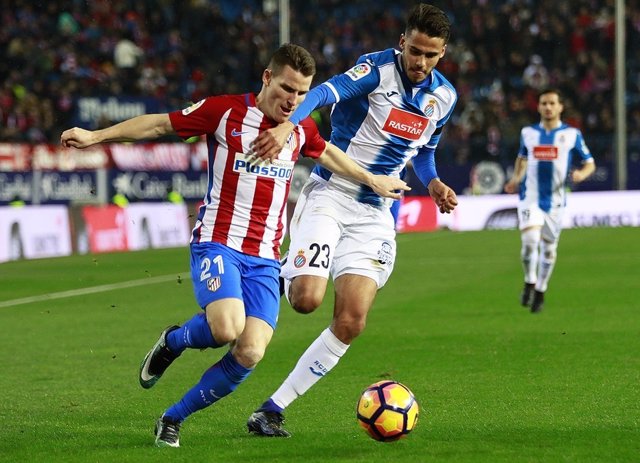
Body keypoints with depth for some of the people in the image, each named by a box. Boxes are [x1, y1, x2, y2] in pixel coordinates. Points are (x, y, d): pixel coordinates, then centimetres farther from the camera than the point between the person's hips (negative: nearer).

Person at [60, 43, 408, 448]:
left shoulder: (302, 129, 9)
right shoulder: (225, 111, -5)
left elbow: (326, 154, 32)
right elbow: (160, 124, 1)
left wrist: (371, 179, 36)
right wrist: (96, 136, -4)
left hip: (265, 258, 5)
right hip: (218, 243, -5)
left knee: (250, 354, -13)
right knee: (227, 328, -31)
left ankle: (174, 419, 6)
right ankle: (172, 342, 5)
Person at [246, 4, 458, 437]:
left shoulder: (444, 97, 6)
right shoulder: (378, 68, -12)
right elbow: (326, 92, -30)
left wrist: (434, 184, 1)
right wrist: (288, 124, -49)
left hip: (374, 215, 5)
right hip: (329, 197, -5)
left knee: (351, 323, -9)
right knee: (307, 299, -23)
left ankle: (272, 409, 0)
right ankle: (284, 274, 16)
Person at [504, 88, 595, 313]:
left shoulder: (572, 134, -1)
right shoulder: (528, 133, 5)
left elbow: (590, 163, 6)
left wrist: (582, 174, -16)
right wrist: (516, 178, 7)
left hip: (555, 200, 0)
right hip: (530, 197, 0)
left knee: (549, 247, 9)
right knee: (529, 240, -20)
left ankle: (540, 291, 27)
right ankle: (529, 282, 2)